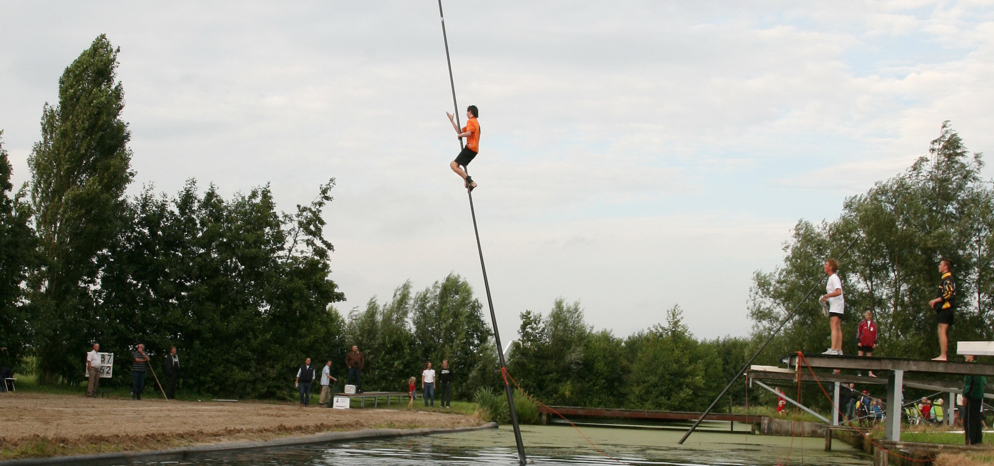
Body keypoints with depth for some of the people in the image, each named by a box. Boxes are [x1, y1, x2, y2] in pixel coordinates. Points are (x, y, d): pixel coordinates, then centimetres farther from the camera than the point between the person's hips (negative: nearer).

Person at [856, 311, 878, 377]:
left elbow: (875, 334, 11)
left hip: (870, 344, 2)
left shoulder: (874, 324, 8)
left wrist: (875, 343, 5)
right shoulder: (862, 323, 2)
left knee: (869, 357, 5)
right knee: (860, 357, -1)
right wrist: (858, 341, -7)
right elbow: (858, 332, 0)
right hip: (862, 343, -2)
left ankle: (870, 373, 5)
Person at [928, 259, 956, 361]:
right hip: (946, 310, 11)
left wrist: (935, 300, -16)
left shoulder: (947, 279, -11)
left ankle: (942, 356, -19)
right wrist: (936, 303, 19)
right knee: (943, 332, 12)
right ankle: (944, 355, 14)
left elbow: (948, 295, -21)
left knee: (942, 331, -14)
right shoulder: (947, 279, 22)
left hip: (945, 309, -11)